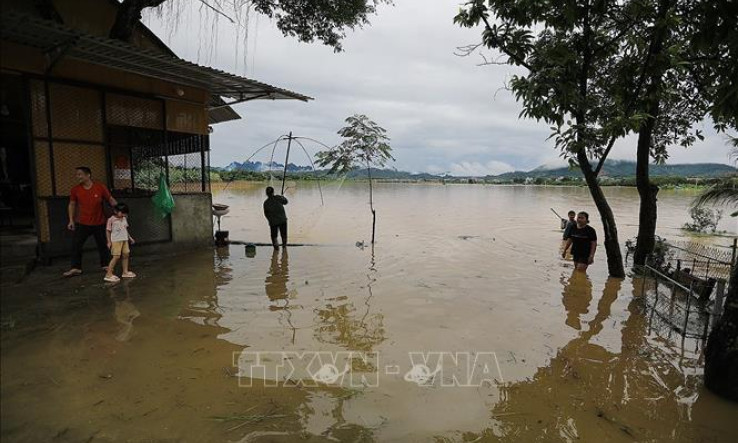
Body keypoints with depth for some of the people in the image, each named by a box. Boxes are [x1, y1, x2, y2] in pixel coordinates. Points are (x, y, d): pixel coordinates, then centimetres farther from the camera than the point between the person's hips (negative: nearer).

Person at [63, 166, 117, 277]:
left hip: (99, 223, -1)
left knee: (102, 245, 8)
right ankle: (75, 268, 10)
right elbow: (72, 205, 8)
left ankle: (105, 265, 21)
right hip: (82, 223, 2)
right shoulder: (75, 190, -2)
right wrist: (71, 220, 2)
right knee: (76, 245, 1)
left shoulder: (100, 187, -8)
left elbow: (111, 200, 0)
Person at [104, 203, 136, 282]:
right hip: (116, 240, -7)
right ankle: (108, 275, -3)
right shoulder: (111, 220, -11)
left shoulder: (124, 219, 8)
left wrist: (130, 238, 17)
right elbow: (108, 231, -7)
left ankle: (125, 272, 21)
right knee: (116, 257, -10)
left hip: (124, 240, 7)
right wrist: (109, 241, -10)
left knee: (126, 255, 9)